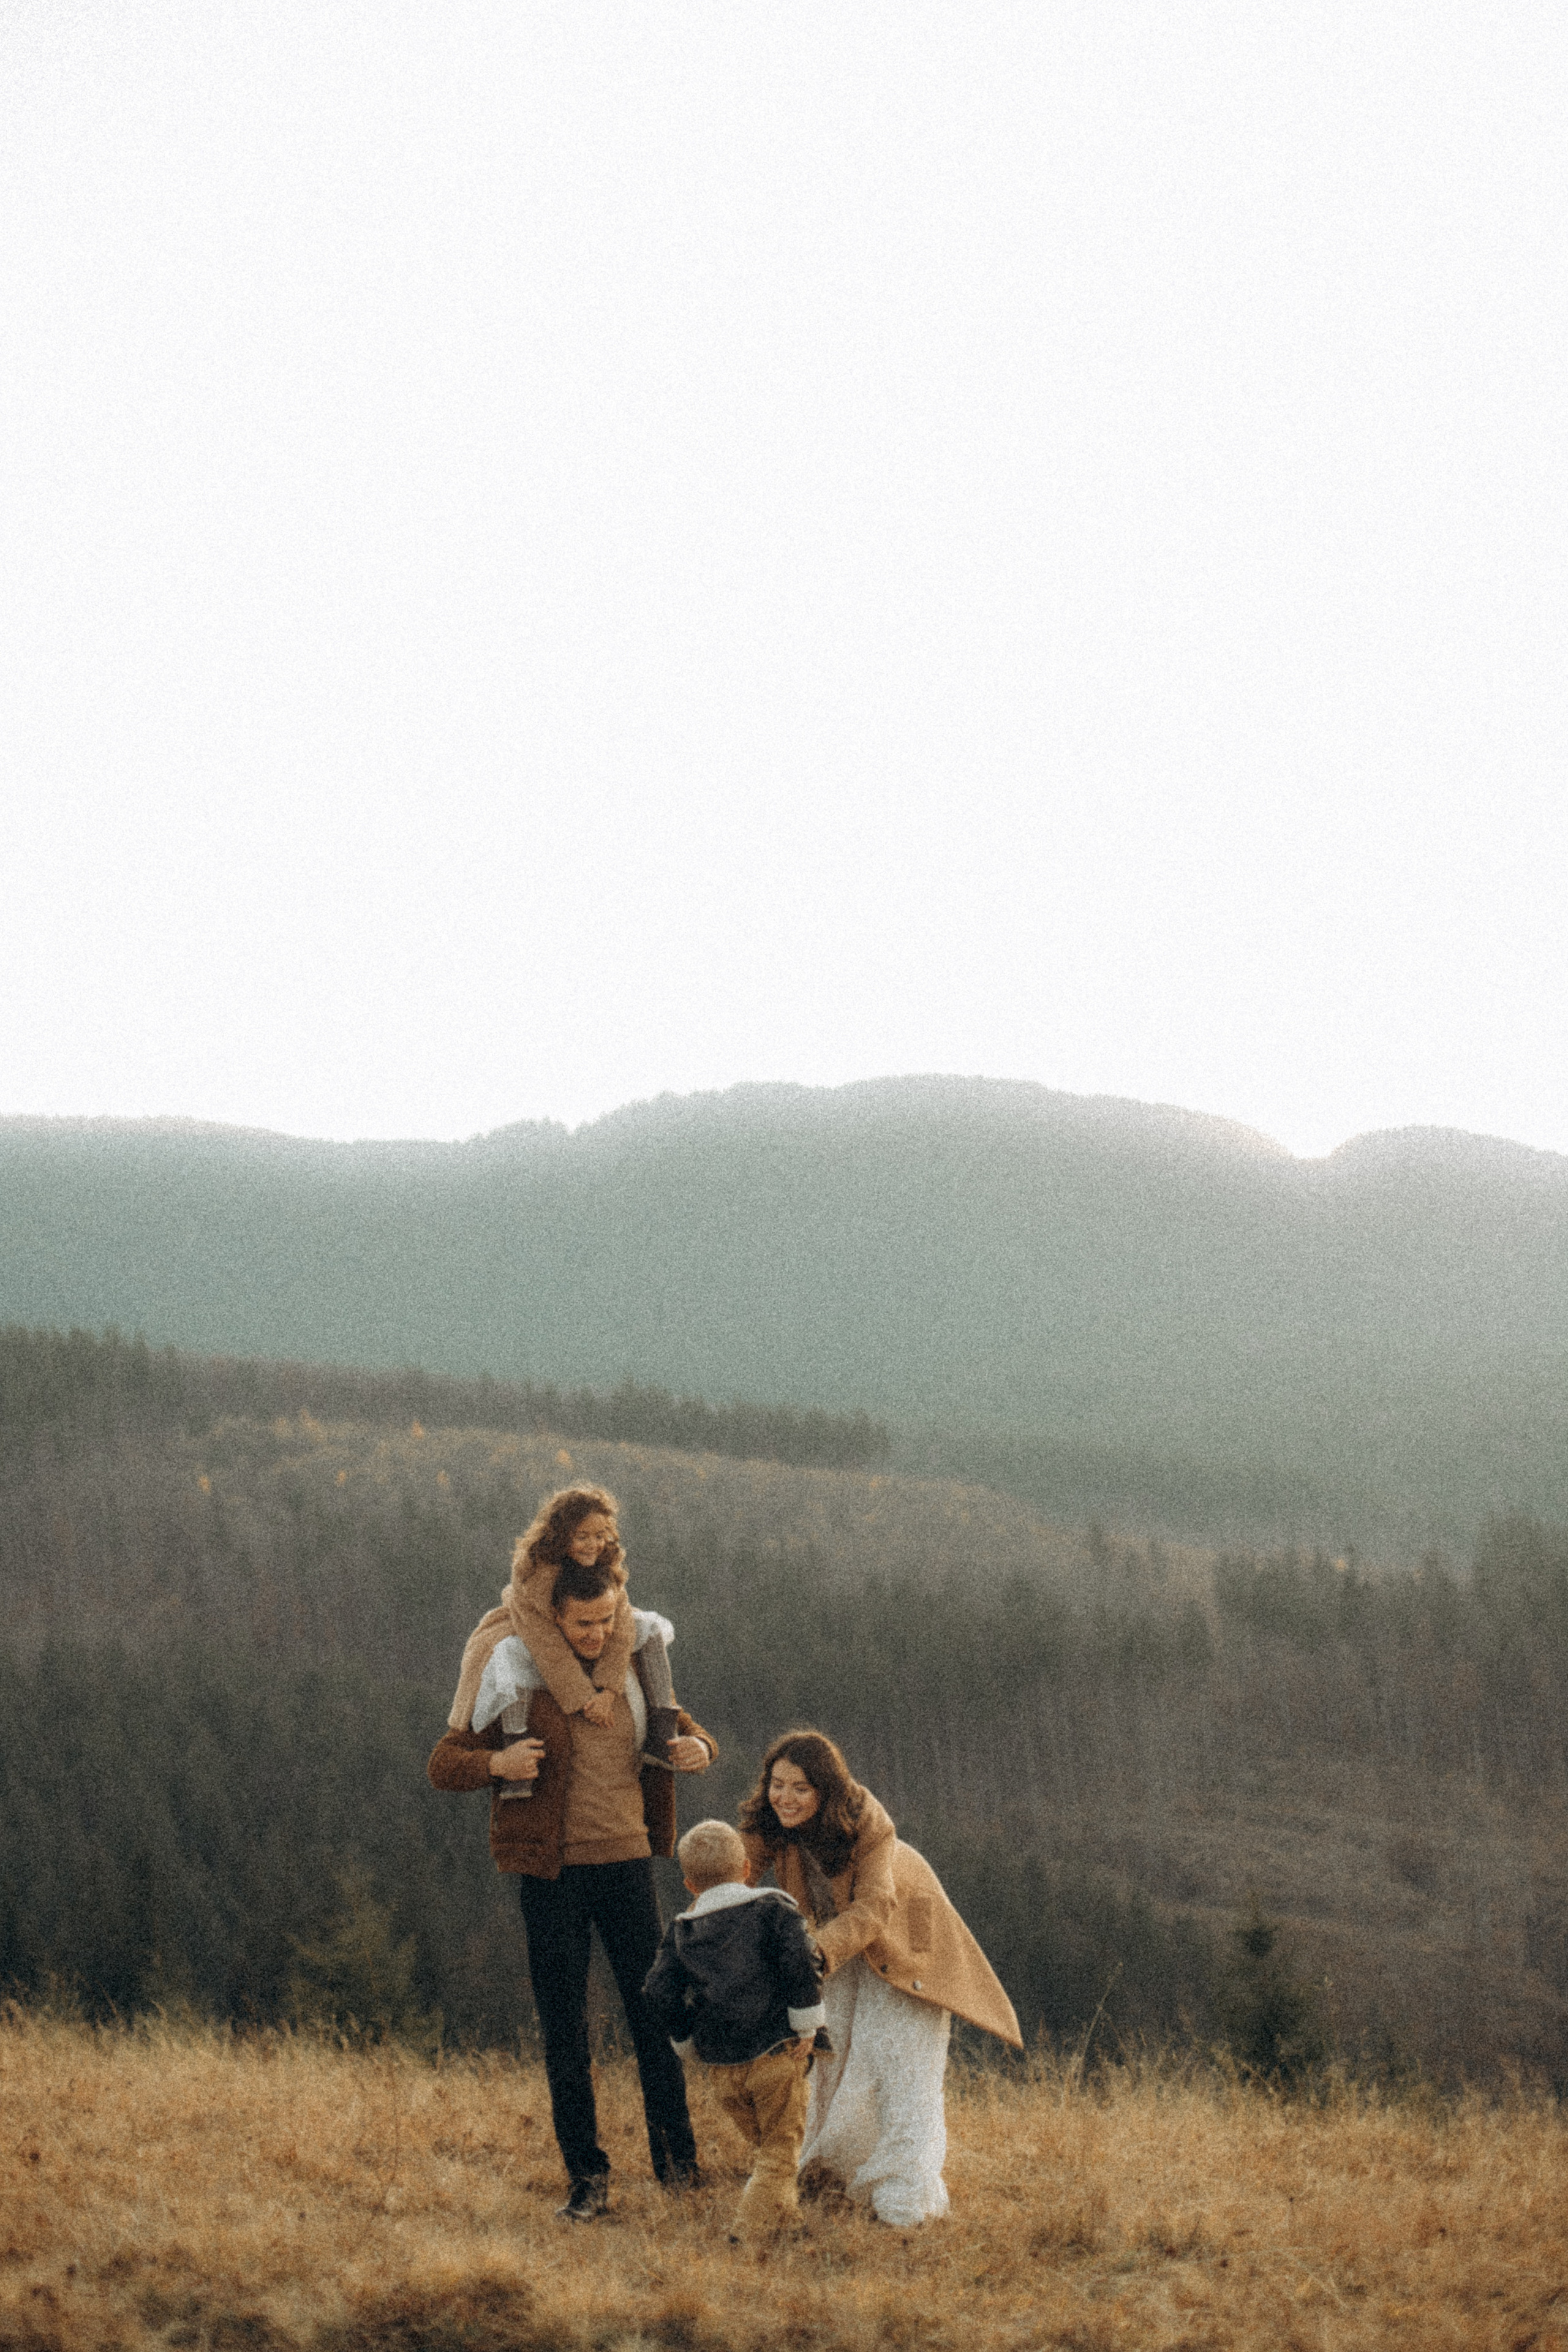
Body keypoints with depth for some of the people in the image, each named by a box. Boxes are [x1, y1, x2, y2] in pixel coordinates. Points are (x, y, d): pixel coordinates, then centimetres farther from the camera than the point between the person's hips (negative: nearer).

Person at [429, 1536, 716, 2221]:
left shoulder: (634, 1676, 7)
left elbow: (686, 1731, 22)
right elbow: (443, 1764, -4)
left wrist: (699, 1749, -4)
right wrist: (496, 1764, -26)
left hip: (627, 1863, 2)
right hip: (551, 1875, -2)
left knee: (654, 2017, 2)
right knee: (564, 2032, 1)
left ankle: (676, 2162, 13)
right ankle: (587, 2177, 8)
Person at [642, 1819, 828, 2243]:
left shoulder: (682, 1931, 10)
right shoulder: (772, 1908, 0)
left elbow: (660, 1991, 1)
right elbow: (798, 1959, -14)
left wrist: (688, 2040, 13)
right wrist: (807, 2025, -7)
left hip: (721, 2067, 3)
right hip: (776, 2053, -3)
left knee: (762, 2142, 22)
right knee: (781, 2145, 5)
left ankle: (781, 2208, 21)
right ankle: (754, 2223, -7)